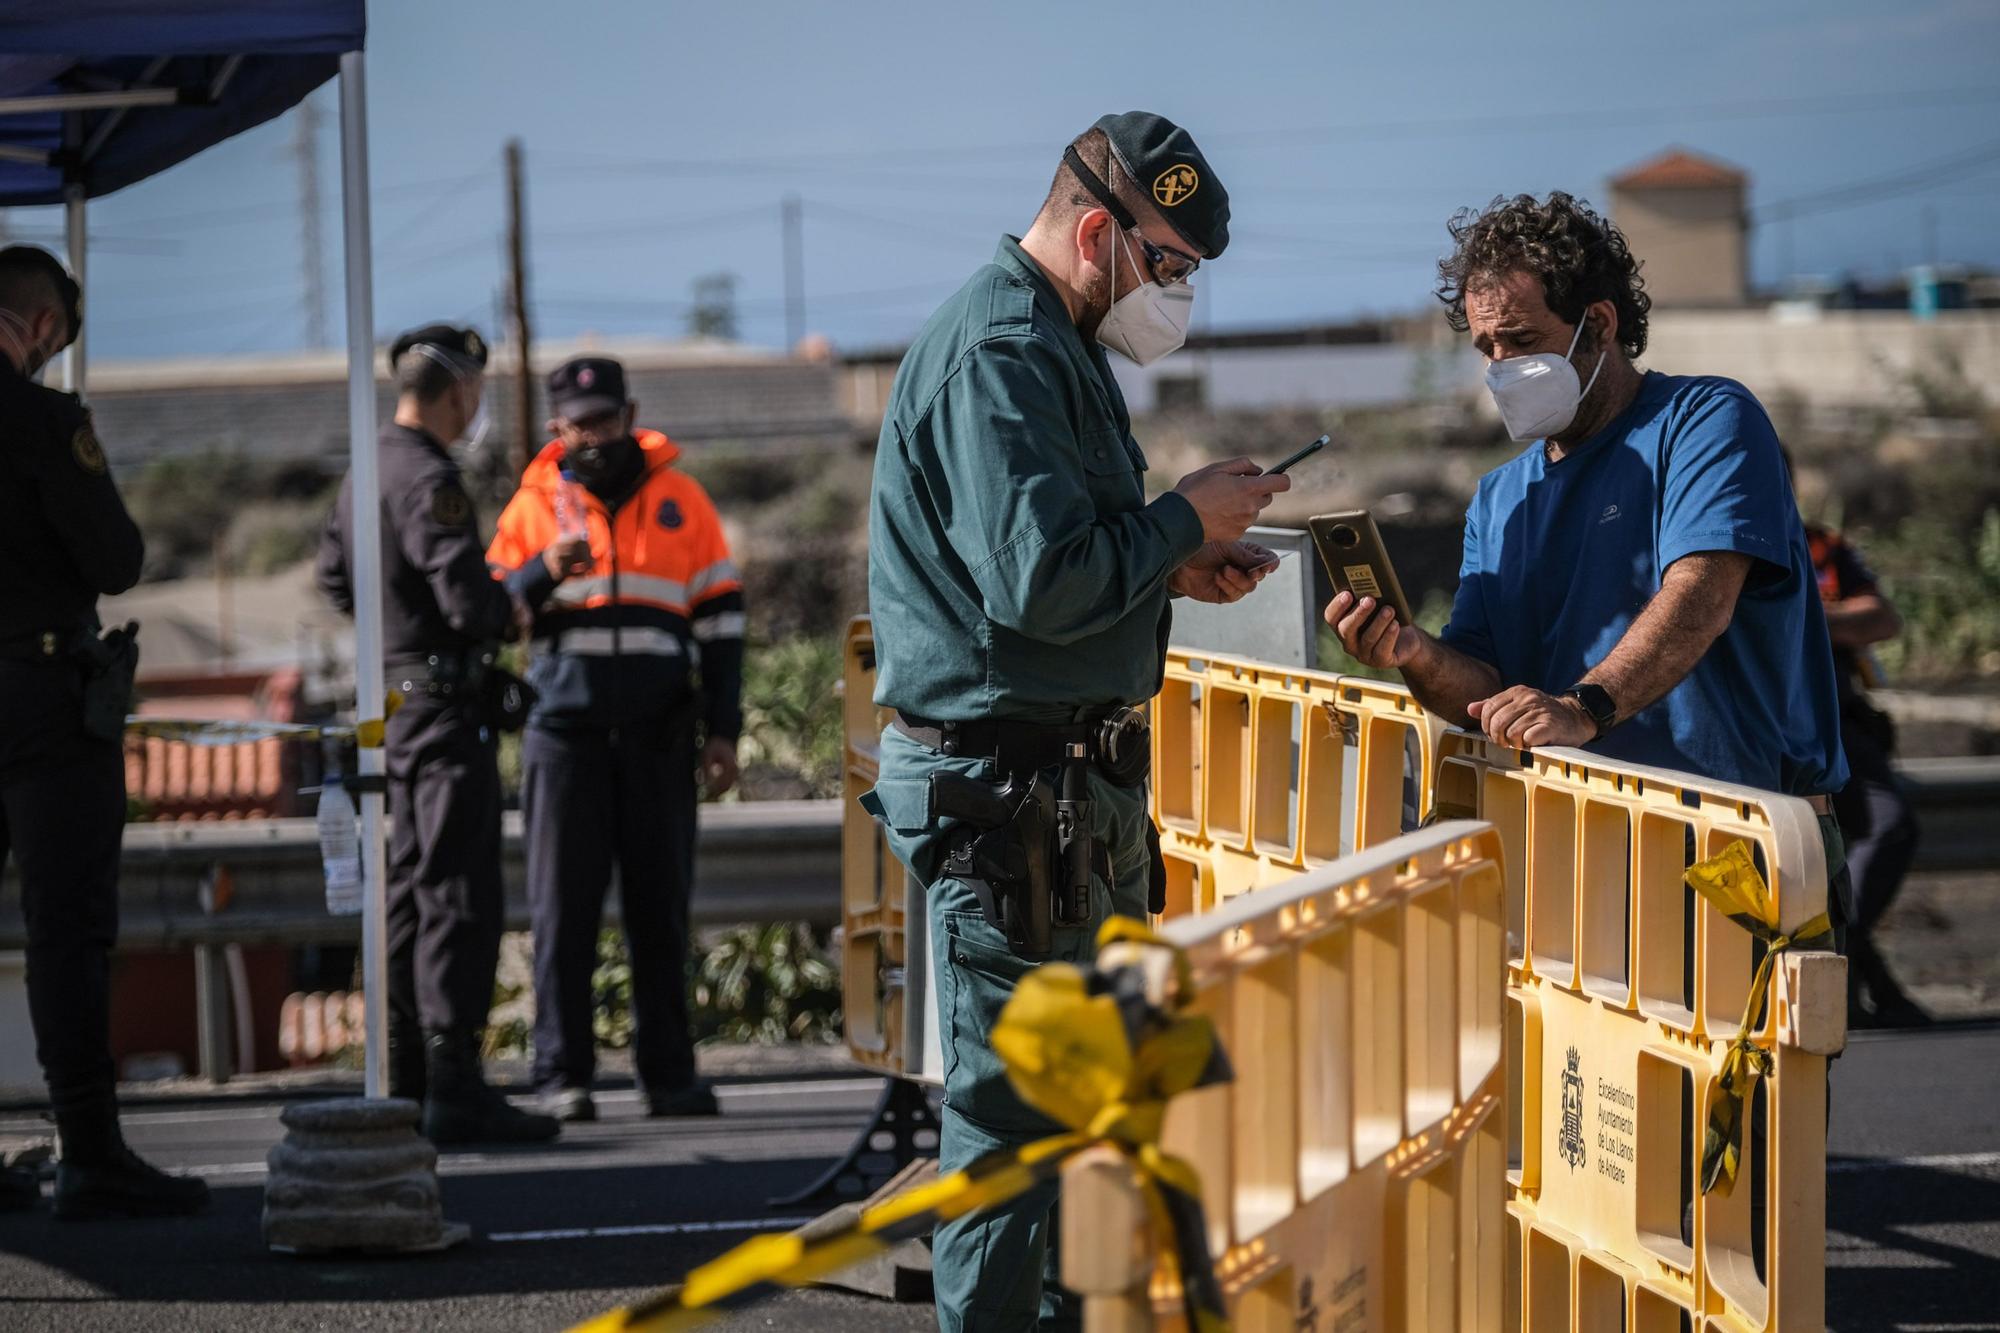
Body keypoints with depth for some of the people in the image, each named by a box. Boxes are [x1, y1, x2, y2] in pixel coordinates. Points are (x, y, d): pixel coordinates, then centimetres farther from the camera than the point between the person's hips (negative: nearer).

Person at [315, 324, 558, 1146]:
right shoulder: (431, 481, -17)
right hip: (442, 699, -10)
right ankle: (454, 1087, -13)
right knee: (458, 893, -10)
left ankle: (407, 1079, 17)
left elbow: (334, 578, 23)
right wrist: (509, 616, -3)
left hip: (395, 698, 10)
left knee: (408, 887, 13)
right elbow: (468, 596, -23)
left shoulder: (366, 474, 12)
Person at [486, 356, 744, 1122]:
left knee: (660, 908, 3)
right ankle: (562, 1075, 0)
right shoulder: (535, 504, 8)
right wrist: (545, 574, -14)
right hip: (566, 728, -1)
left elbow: (719, 616, 10)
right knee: (564, 908, -3)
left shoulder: (679, 499, 9)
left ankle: (668, 1073, 8)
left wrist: (723, 730, 5)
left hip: (657, 735, 1)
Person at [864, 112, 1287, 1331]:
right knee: (1014, 1103, -5)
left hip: (1075, 782, 11)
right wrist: (1183, 518, -13)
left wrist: (1175, 569, 10)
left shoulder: (1052, 349, 17)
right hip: (1009, 783, -11)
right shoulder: (998, 355, -18)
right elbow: (1039, 583, -26)